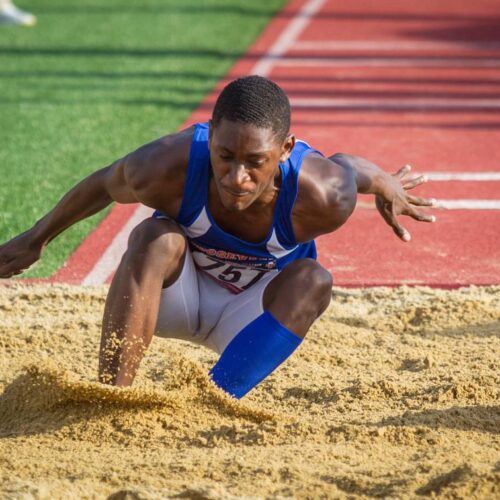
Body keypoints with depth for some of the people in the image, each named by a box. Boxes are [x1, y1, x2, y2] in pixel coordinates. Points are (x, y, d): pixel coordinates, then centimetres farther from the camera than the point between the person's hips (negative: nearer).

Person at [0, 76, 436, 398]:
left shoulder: (323, 198, -33)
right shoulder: (165, 168, -34)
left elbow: (347, 166, -8)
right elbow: (104, 185, -12)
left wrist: (384, 184, 14)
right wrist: (37, 239, 2)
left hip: (252, 314, 1)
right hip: (175, 294, -1)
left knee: (312, 281, -30)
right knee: (156, 240, -33)